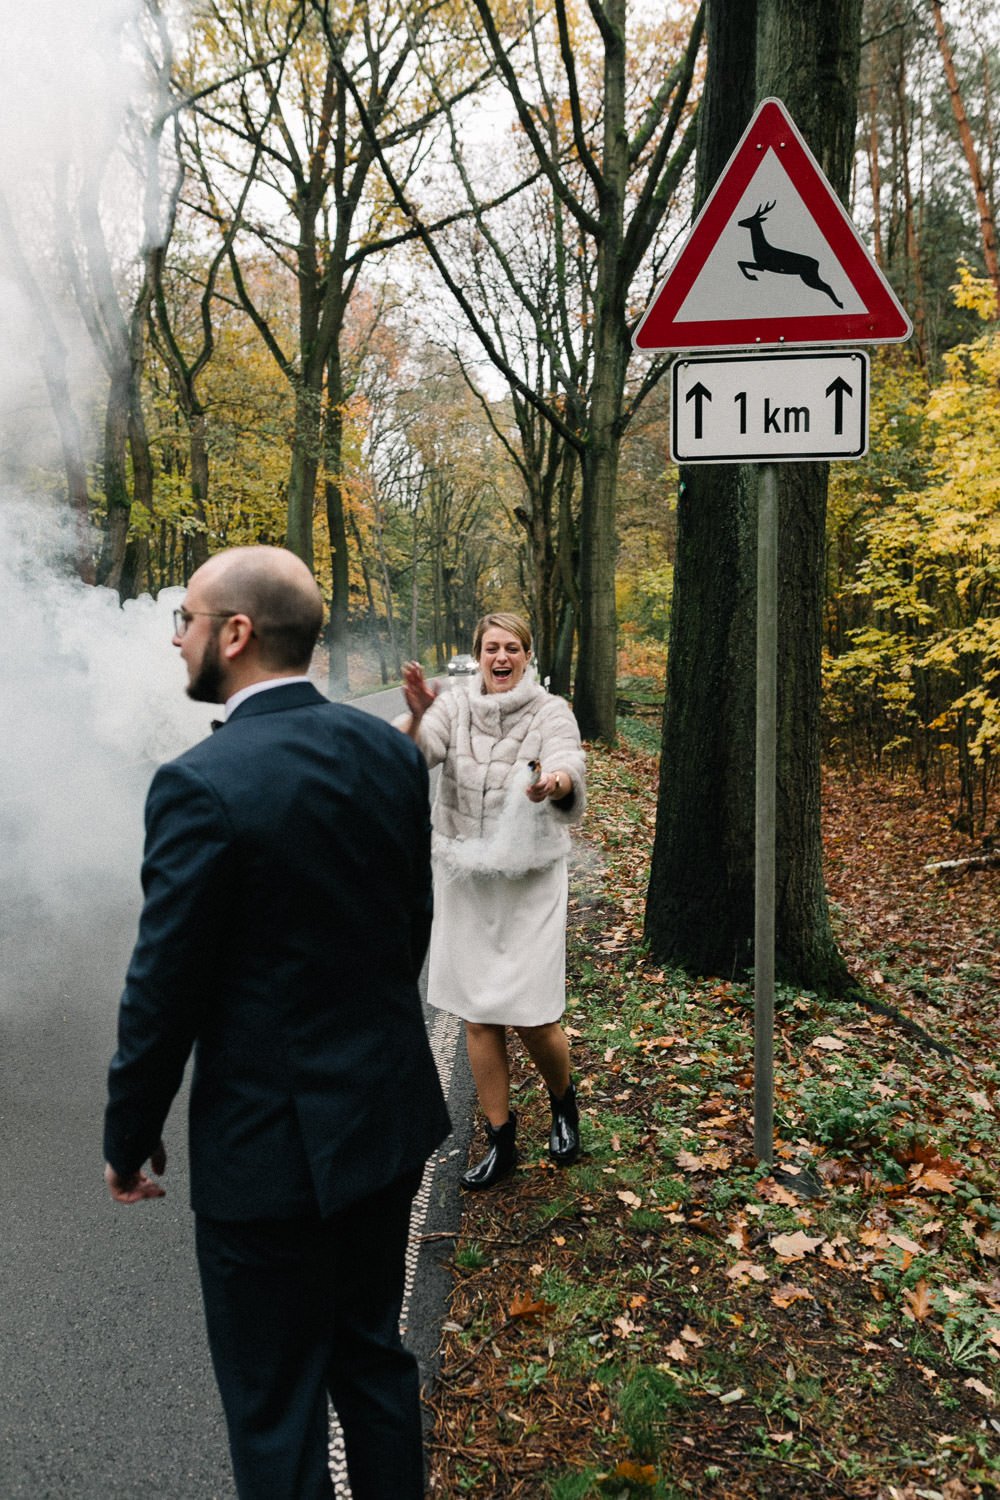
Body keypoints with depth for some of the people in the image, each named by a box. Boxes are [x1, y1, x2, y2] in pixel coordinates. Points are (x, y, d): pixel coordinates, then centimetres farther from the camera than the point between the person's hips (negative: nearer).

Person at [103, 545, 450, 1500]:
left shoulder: (202, 786, -22)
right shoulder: (388, 752, -2)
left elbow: (164, 991, -16)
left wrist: (128, 1141, -1)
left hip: (271, 1145, -7)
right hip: (390, 1117, 7)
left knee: (275, 1417, 13)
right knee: (373, 1355, 25)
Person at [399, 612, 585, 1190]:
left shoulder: (552, 712, -7)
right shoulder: (454, 708, -1)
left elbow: (569, 772, -25)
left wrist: (553, 784, -49)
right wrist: (416, 717, -40)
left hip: (530, 881, -3)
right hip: (465, 879, 3)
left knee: (534, 1018, -2)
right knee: (478, 1016, 9)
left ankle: (564, 1103, 31)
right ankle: (501, 1140, 27)